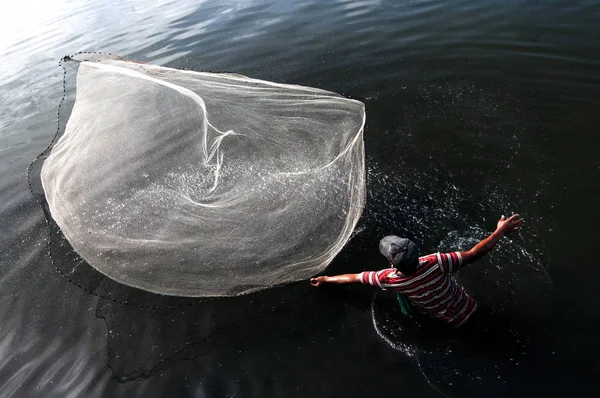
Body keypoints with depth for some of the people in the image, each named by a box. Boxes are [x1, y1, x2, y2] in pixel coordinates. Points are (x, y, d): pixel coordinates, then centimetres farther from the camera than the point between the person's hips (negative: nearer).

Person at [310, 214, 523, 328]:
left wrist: (326, 279, -1)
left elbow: (354, 278, -15)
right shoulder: (434, 263, -34)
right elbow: (475, 254, -30)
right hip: (467, 308, 1)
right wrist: (501, 232, -20)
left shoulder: (390, 279, -29)